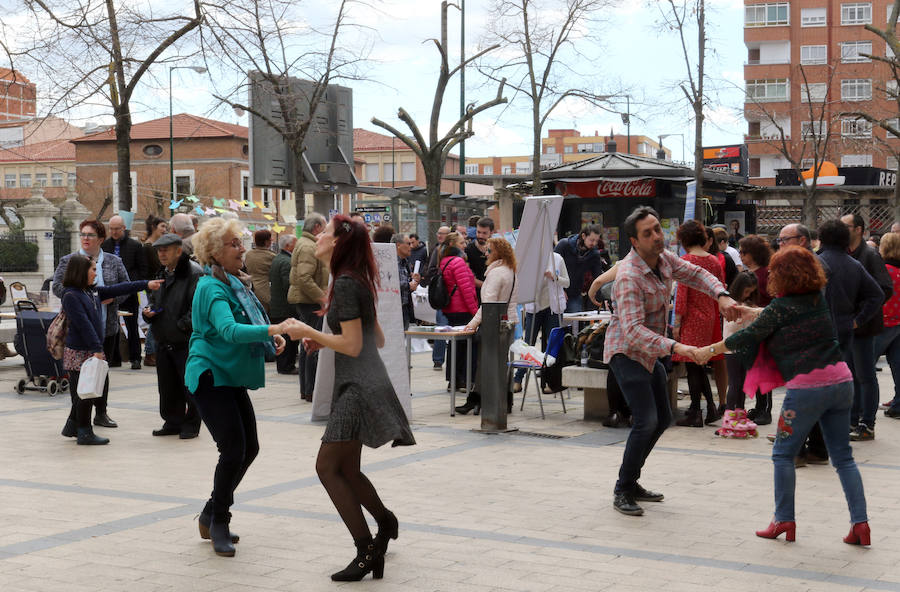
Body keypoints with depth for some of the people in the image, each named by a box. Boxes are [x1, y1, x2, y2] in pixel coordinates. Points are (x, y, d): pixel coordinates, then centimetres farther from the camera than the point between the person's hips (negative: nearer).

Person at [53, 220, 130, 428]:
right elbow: (57, 287, -5)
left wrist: (112, 298, -12)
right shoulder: (68, 262, 3)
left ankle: (101, 413, 20)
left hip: (107, 327, 3)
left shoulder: (114, 262, 8)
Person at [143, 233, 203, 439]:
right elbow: (155, 300, 28)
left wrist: (181, 326, -19)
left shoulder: (194, 273, -13)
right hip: (165, 342, 8)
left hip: (187, 342, -8)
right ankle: (173, 422, 24)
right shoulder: (162, 274, 15)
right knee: (167, 386, 12)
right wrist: (148, 311, 7)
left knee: (189, 384, 1)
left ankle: (191, 424, 12)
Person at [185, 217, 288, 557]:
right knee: (233, 449, -13)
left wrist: (271, 339, 3)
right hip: (210, 376, -10)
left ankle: (212, 517, 23)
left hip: (231, 376, 10)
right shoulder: (213, 289, -17)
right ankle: (217, 524, 3)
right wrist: (271, 330, -46)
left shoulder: (233, 284, 13)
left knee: (249, 447, 9)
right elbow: (229, 330, -34)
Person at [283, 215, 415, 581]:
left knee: (328, 467, -9)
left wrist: (309, 332, -9)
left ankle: (367, 551, -8)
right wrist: (323, 341, 16)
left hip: (360, 387, -10)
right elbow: (378, 339, 20)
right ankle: (386, 522, 30)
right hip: (359, 385, 10)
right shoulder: (357, 282, 15)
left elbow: (352, 346, -18)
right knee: (345, 470, 16)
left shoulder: (345, 283, -15)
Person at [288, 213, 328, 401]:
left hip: (304, 301, 11)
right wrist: (323, 298, -24)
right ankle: (312, 390, -8)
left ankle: (306, 389, 20)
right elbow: (304, 279, -25)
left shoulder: (304, 243, 20)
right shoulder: (308, 247, -15)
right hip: (309, 301, -11)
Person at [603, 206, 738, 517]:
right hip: (627, 352, -9)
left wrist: (722, 295, -16)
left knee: (662, 419, 14)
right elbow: (633, 330, -36)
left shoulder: (663, 257, -2)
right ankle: (623, 491, -4)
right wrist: (674, 347, -47)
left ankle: (630, 482, 25)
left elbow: (695, 274, 5)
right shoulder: (629, 276, -29)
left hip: (650, 352, 9)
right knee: (646, 421, -17)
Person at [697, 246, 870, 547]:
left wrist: (710, 350, 4)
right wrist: (748, 312, 30)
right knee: (843, 456, 11)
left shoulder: (782, 307, -8)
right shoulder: (819, 298, 11)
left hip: (807, 387, -7)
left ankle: (784, 519, 8)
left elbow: (747, 338, -6)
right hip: (841, 381, 7)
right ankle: (860, 522, 6)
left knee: (783, 454, 8)